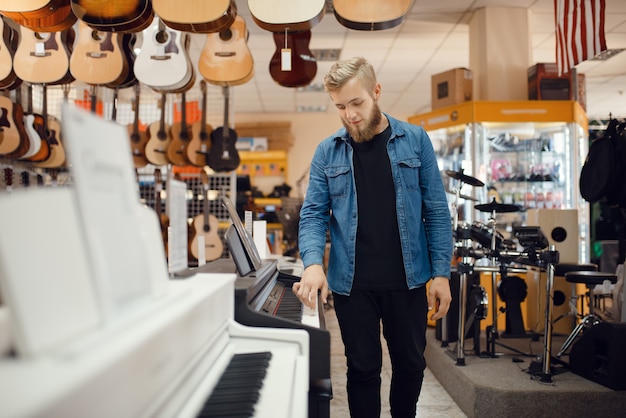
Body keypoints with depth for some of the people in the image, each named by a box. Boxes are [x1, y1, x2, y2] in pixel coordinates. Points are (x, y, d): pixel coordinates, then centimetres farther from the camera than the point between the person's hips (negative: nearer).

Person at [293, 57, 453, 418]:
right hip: (351, 283, 0)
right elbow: (313, 214, -2)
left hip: (408, 279, 0)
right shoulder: (327, 152, 1)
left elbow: (436, 211, -1)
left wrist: (441, 273, -5)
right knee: (363, 368, 11)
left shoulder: (415, 140, -1)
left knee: (411, 364, 15)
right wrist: (313, 262, -21)